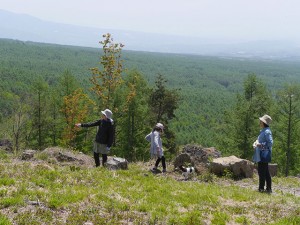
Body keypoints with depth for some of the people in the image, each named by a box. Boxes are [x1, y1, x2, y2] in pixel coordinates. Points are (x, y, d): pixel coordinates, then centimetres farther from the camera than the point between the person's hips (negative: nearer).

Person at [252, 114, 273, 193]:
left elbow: (270, 143, -21)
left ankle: (261, 188, 2)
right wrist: (256, 142, 5)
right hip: (261, 154, 10)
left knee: (262, 171, -5)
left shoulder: (267, 132, -16)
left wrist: (260, 145, -21)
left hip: (264, 155, -10)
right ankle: (269, 188, 19)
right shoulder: (263, 131, 14)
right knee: (266, 172, 13)